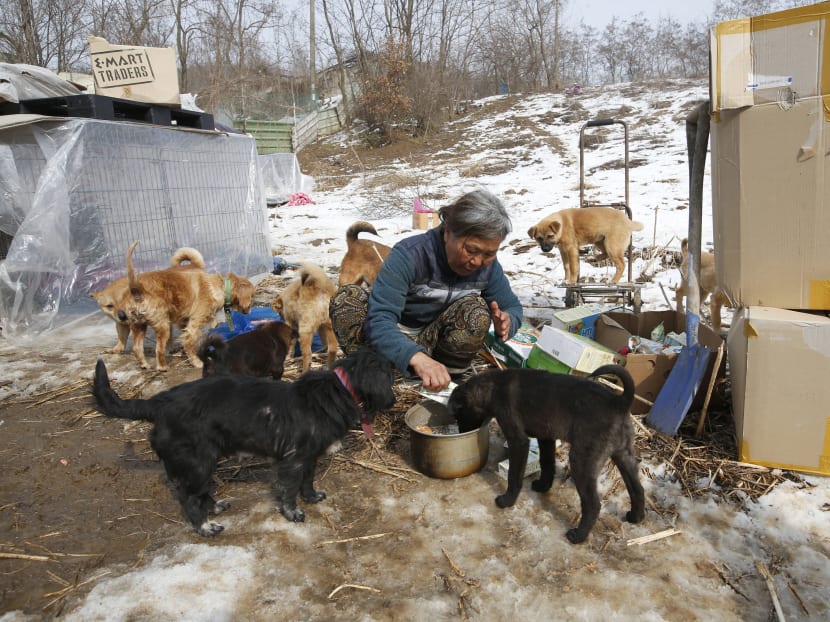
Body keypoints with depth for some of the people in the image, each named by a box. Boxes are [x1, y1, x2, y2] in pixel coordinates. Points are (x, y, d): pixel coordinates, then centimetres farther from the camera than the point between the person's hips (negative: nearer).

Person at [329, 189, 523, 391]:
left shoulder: (488, 266, -11)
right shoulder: (409, 255, -27)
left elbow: (512, 306, 5)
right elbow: (379, 321, -39)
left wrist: (506, 323, -22)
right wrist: (416, 357, -59)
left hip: (433, 342, 3)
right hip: (394, 344, -3)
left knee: (477, 309, -25)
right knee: (347, 298, -30)